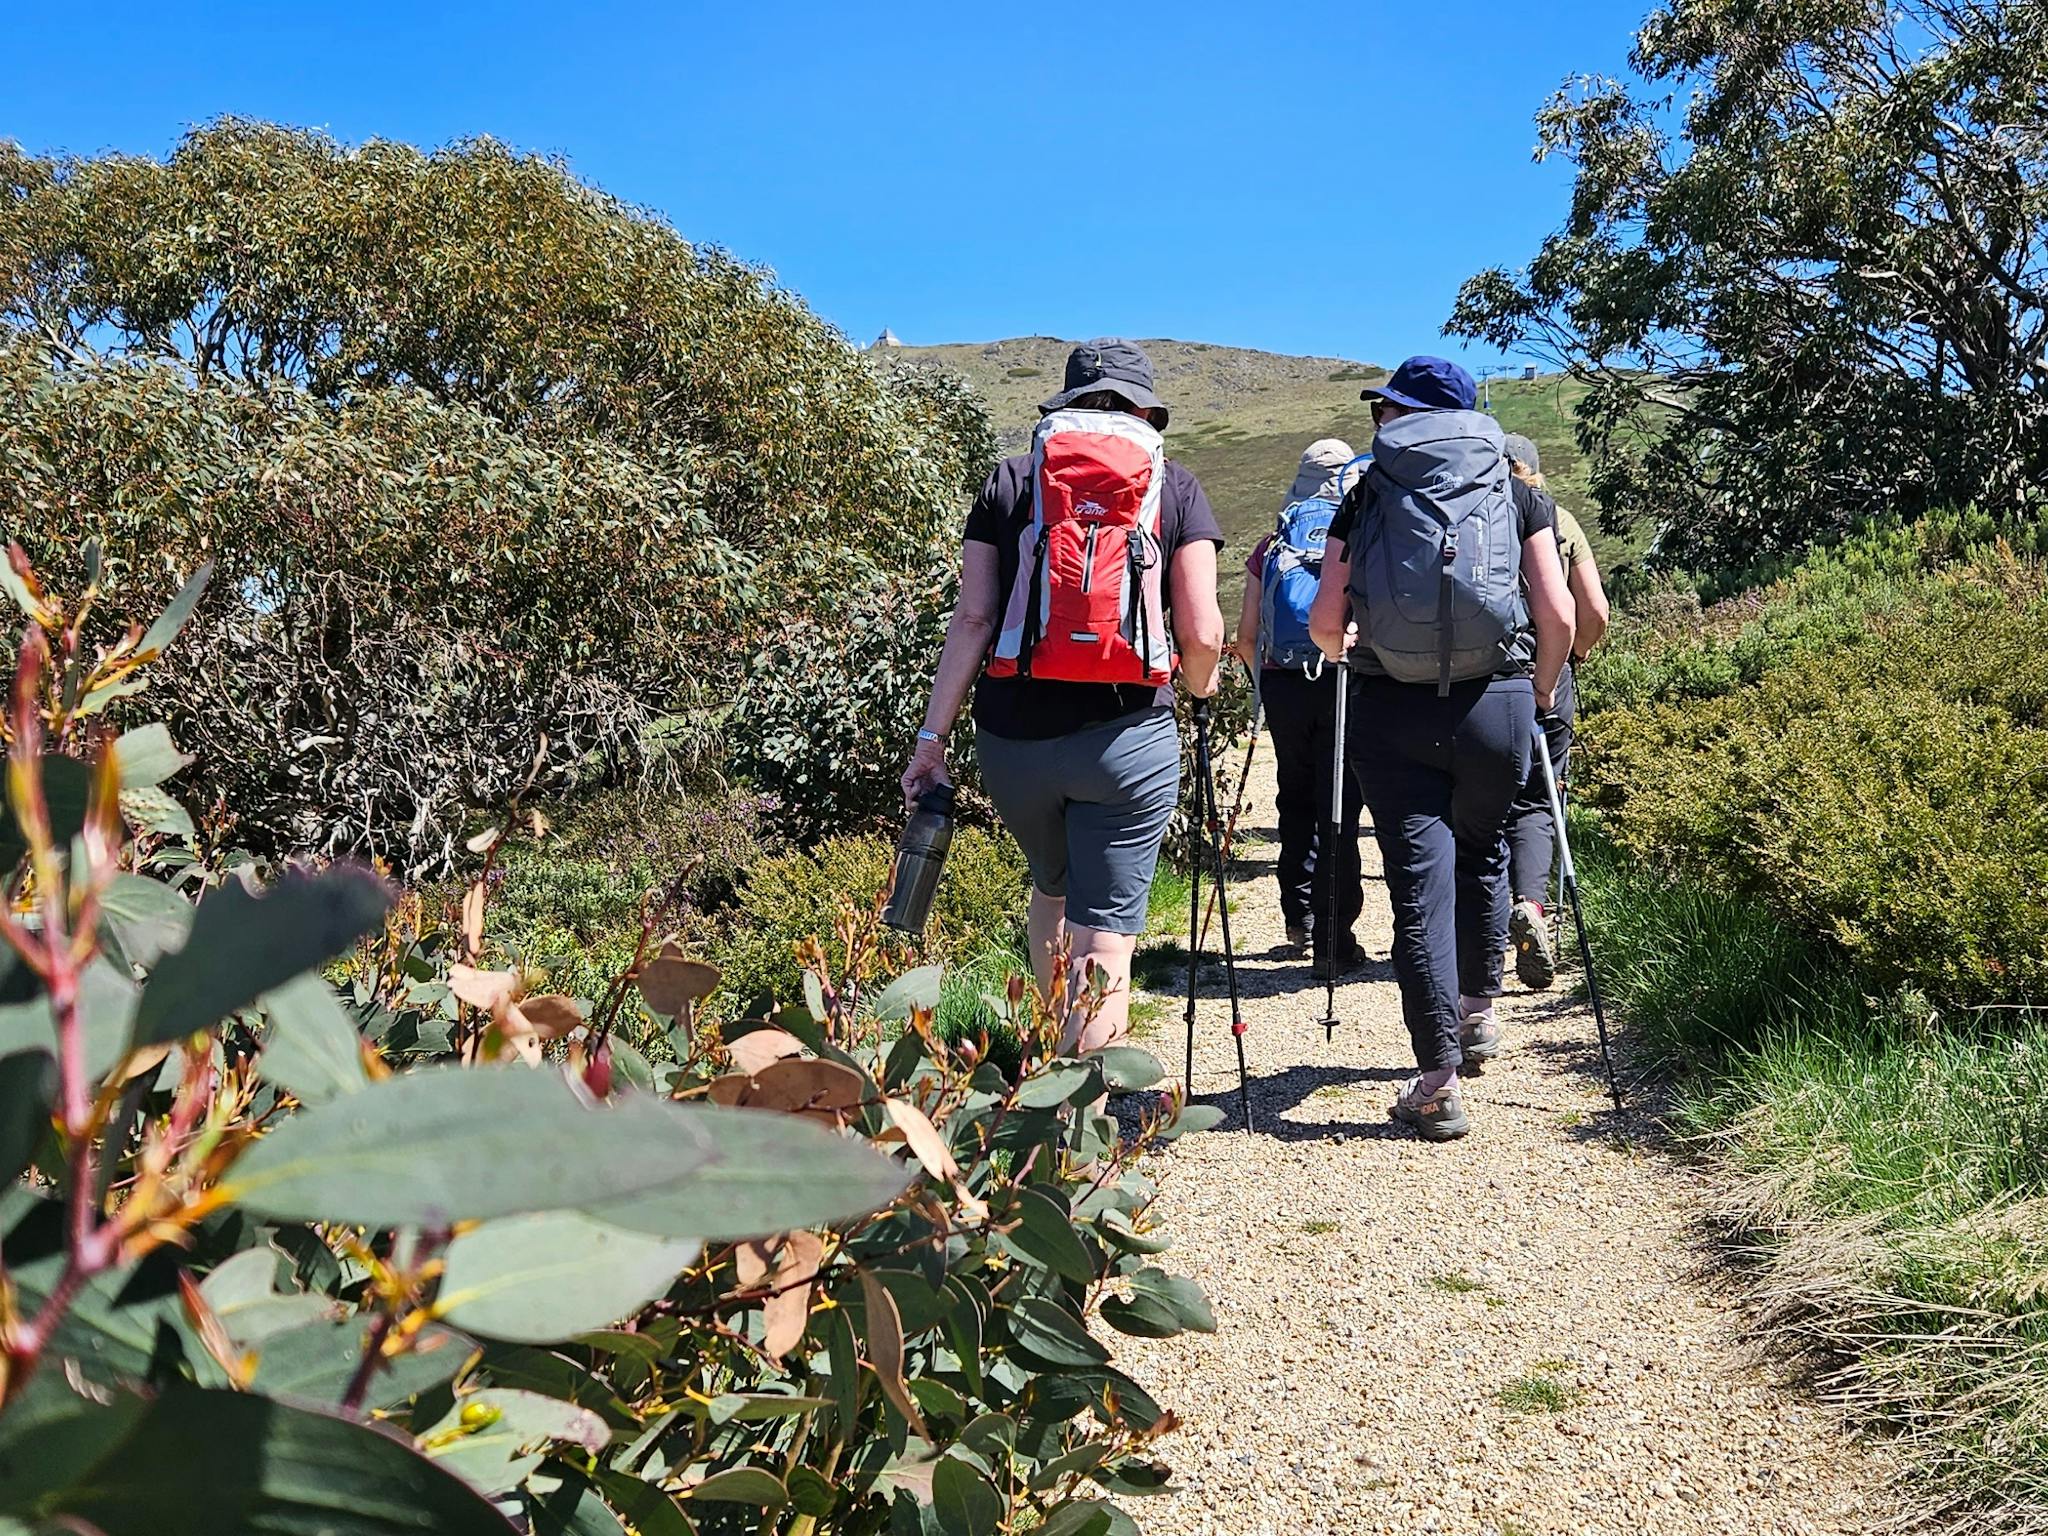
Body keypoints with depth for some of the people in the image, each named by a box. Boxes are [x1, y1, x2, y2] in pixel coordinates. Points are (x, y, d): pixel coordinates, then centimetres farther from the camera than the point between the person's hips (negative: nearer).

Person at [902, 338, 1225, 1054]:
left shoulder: (1008, 479, 10)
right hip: (1126, 737, -3)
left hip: (1012, 735, 3)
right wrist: (1200, 686, 22)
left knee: (1051, 890, 27)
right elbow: (1201, 633, 0)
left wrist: (932, 737, 5)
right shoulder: (1175, 486, 7)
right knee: (1104, 940, 1)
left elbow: (972, 618, 2)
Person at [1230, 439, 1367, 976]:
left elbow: (1246, 638, 8)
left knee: (1295, 800, 20)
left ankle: (1298, 913, 24)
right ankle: (1333, 938, 0)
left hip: (1281, 683, 2)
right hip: (1343, 682, -2)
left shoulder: (1271, 545, 10)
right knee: (1337, 810, 1)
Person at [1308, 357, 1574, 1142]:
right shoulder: (1518, 493, 10)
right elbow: (1558, 615, 1)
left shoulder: (1368, 494, 7)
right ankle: (1477, 1012, 39)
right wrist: (1540, 694, 18)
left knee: (1418, 878, 0)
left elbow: (1325, 622, 1)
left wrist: (1348, 652, 24)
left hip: (1390, 709, -2)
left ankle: (1438, 1078, -3)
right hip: (1496, 703, 2)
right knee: (1481, 852, 25)